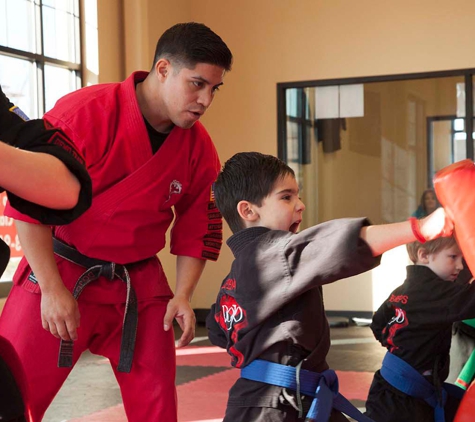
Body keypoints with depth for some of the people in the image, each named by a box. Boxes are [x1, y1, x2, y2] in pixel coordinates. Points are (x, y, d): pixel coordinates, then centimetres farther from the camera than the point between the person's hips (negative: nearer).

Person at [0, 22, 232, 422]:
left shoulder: (199, 146, -3)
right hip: (60, 272, -4)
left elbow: (196, 229, 8)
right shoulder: (85, 113, -20)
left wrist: (182, 295, -4)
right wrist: (53, 289, -17)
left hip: (141, 285, 4)